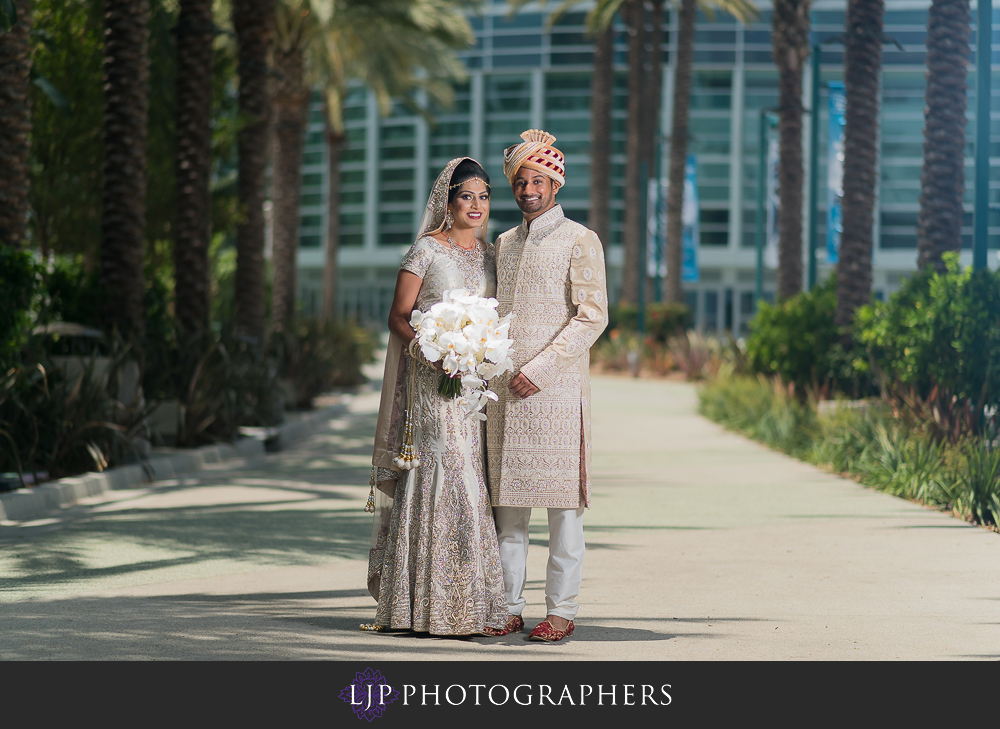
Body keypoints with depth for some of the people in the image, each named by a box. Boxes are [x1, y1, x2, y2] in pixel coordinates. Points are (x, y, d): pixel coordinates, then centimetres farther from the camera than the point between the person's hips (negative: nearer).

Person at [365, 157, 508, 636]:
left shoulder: (491, 254, 15)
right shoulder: (427, 250, -1)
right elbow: (398, 315, -3)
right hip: (434, 379, -5)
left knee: (474, 482, 3)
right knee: (447, 476, -11)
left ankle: (473, 601, 6)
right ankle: (439, 604, -7)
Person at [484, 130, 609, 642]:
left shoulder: (579, 241, 0)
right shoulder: (504, 244, 18)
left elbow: (592, 316, -7)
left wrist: (540, 368, -13)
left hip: (556, 388, -5)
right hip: (504, 388, 5)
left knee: (562, 501, -4)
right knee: (507, 500, 5)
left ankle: (561, 611, -1)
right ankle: (509, 606, 10)